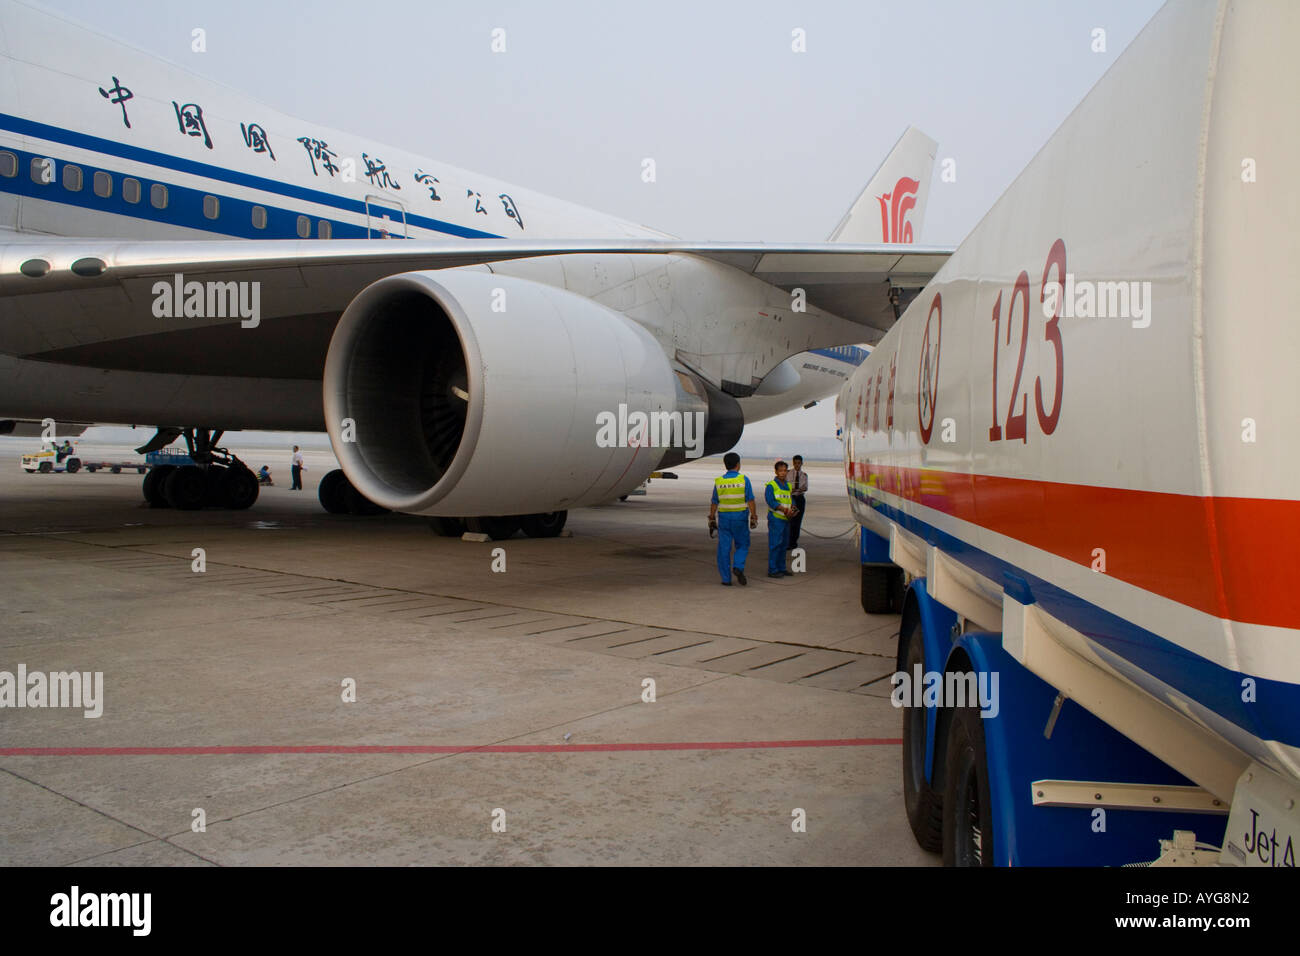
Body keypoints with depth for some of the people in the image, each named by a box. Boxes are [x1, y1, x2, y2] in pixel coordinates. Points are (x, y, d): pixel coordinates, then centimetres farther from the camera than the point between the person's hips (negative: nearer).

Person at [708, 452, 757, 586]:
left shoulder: (718, 482, 0)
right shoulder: (744, 480, -7)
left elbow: (714, 503, 3)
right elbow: (750, 501, -9)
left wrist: (711, 520, 11)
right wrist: (754, 518, -4)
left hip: (723, 518, 2)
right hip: (740, 518, -2)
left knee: (724, 549, 6)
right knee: (742, 546, 13)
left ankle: (726, 579, 5)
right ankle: (738, 567, -11)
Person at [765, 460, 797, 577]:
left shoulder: (788, 485, 16)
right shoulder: (771, 485, -6)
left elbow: (792, 501, 16)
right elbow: (771, 502, -16)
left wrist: (792, 510, -6)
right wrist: (784, 509, -24)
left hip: (786, 519, 7)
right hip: (775, 518, -7)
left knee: (783, 545, 11)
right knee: (775, 544, -8)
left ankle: (781, 569, 18)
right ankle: (772, 570, -5)